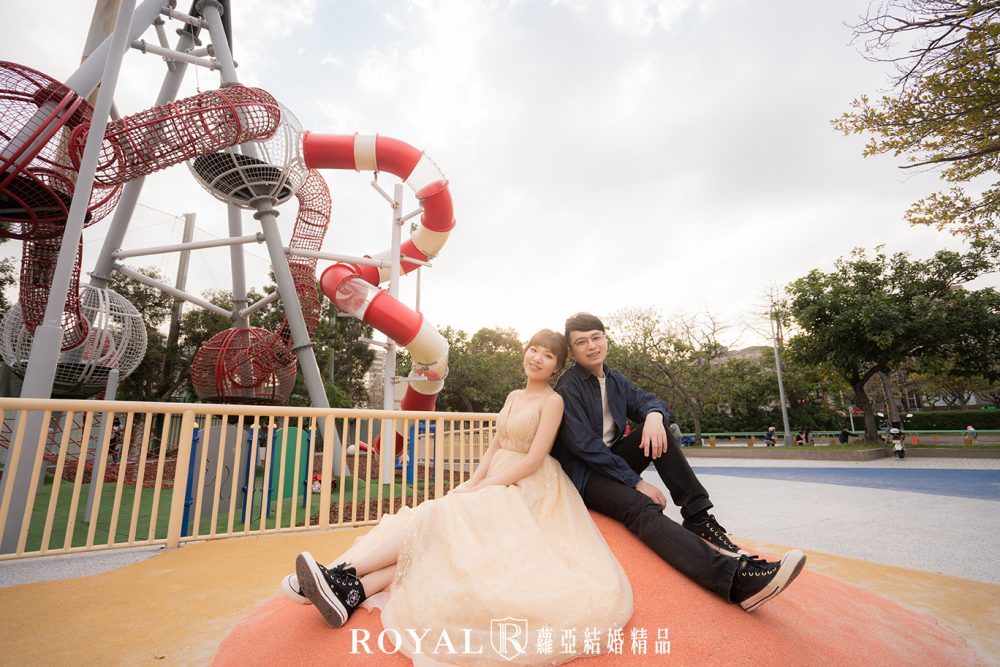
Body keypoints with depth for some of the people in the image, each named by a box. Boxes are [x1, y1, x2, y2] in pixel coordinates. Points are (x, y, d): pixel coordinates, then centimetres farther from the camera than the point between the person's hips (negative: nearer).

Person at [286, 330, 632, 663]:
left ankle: (344, 575, -25)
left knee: (444, 517, -23)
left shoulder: (552, 401, -8)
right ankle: (353, 590, -30)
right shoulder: (514, 396, 15)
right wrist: (472, 483, -4)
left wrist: (481, 488, -16)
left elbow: (534, 459, -15)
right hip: (497, 484, 7)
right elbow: (495, 447, 12)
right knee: (444, 526, -16)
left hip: (527, 490, -7)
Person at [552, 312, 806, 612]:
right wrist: (637, 482, -21)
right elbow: (584, 445, -20)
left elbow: (649, 401, 4)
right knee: (642, 508, -33)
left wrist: (654, 414, -22)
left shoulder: (614, 379, 9)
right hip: (584, 474, -7)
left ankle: (698, 519, -16)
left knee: (658, 430, -16)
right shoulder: (568, 387, -14)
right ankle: (737, 579, -46)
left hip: (614, 459, 7)